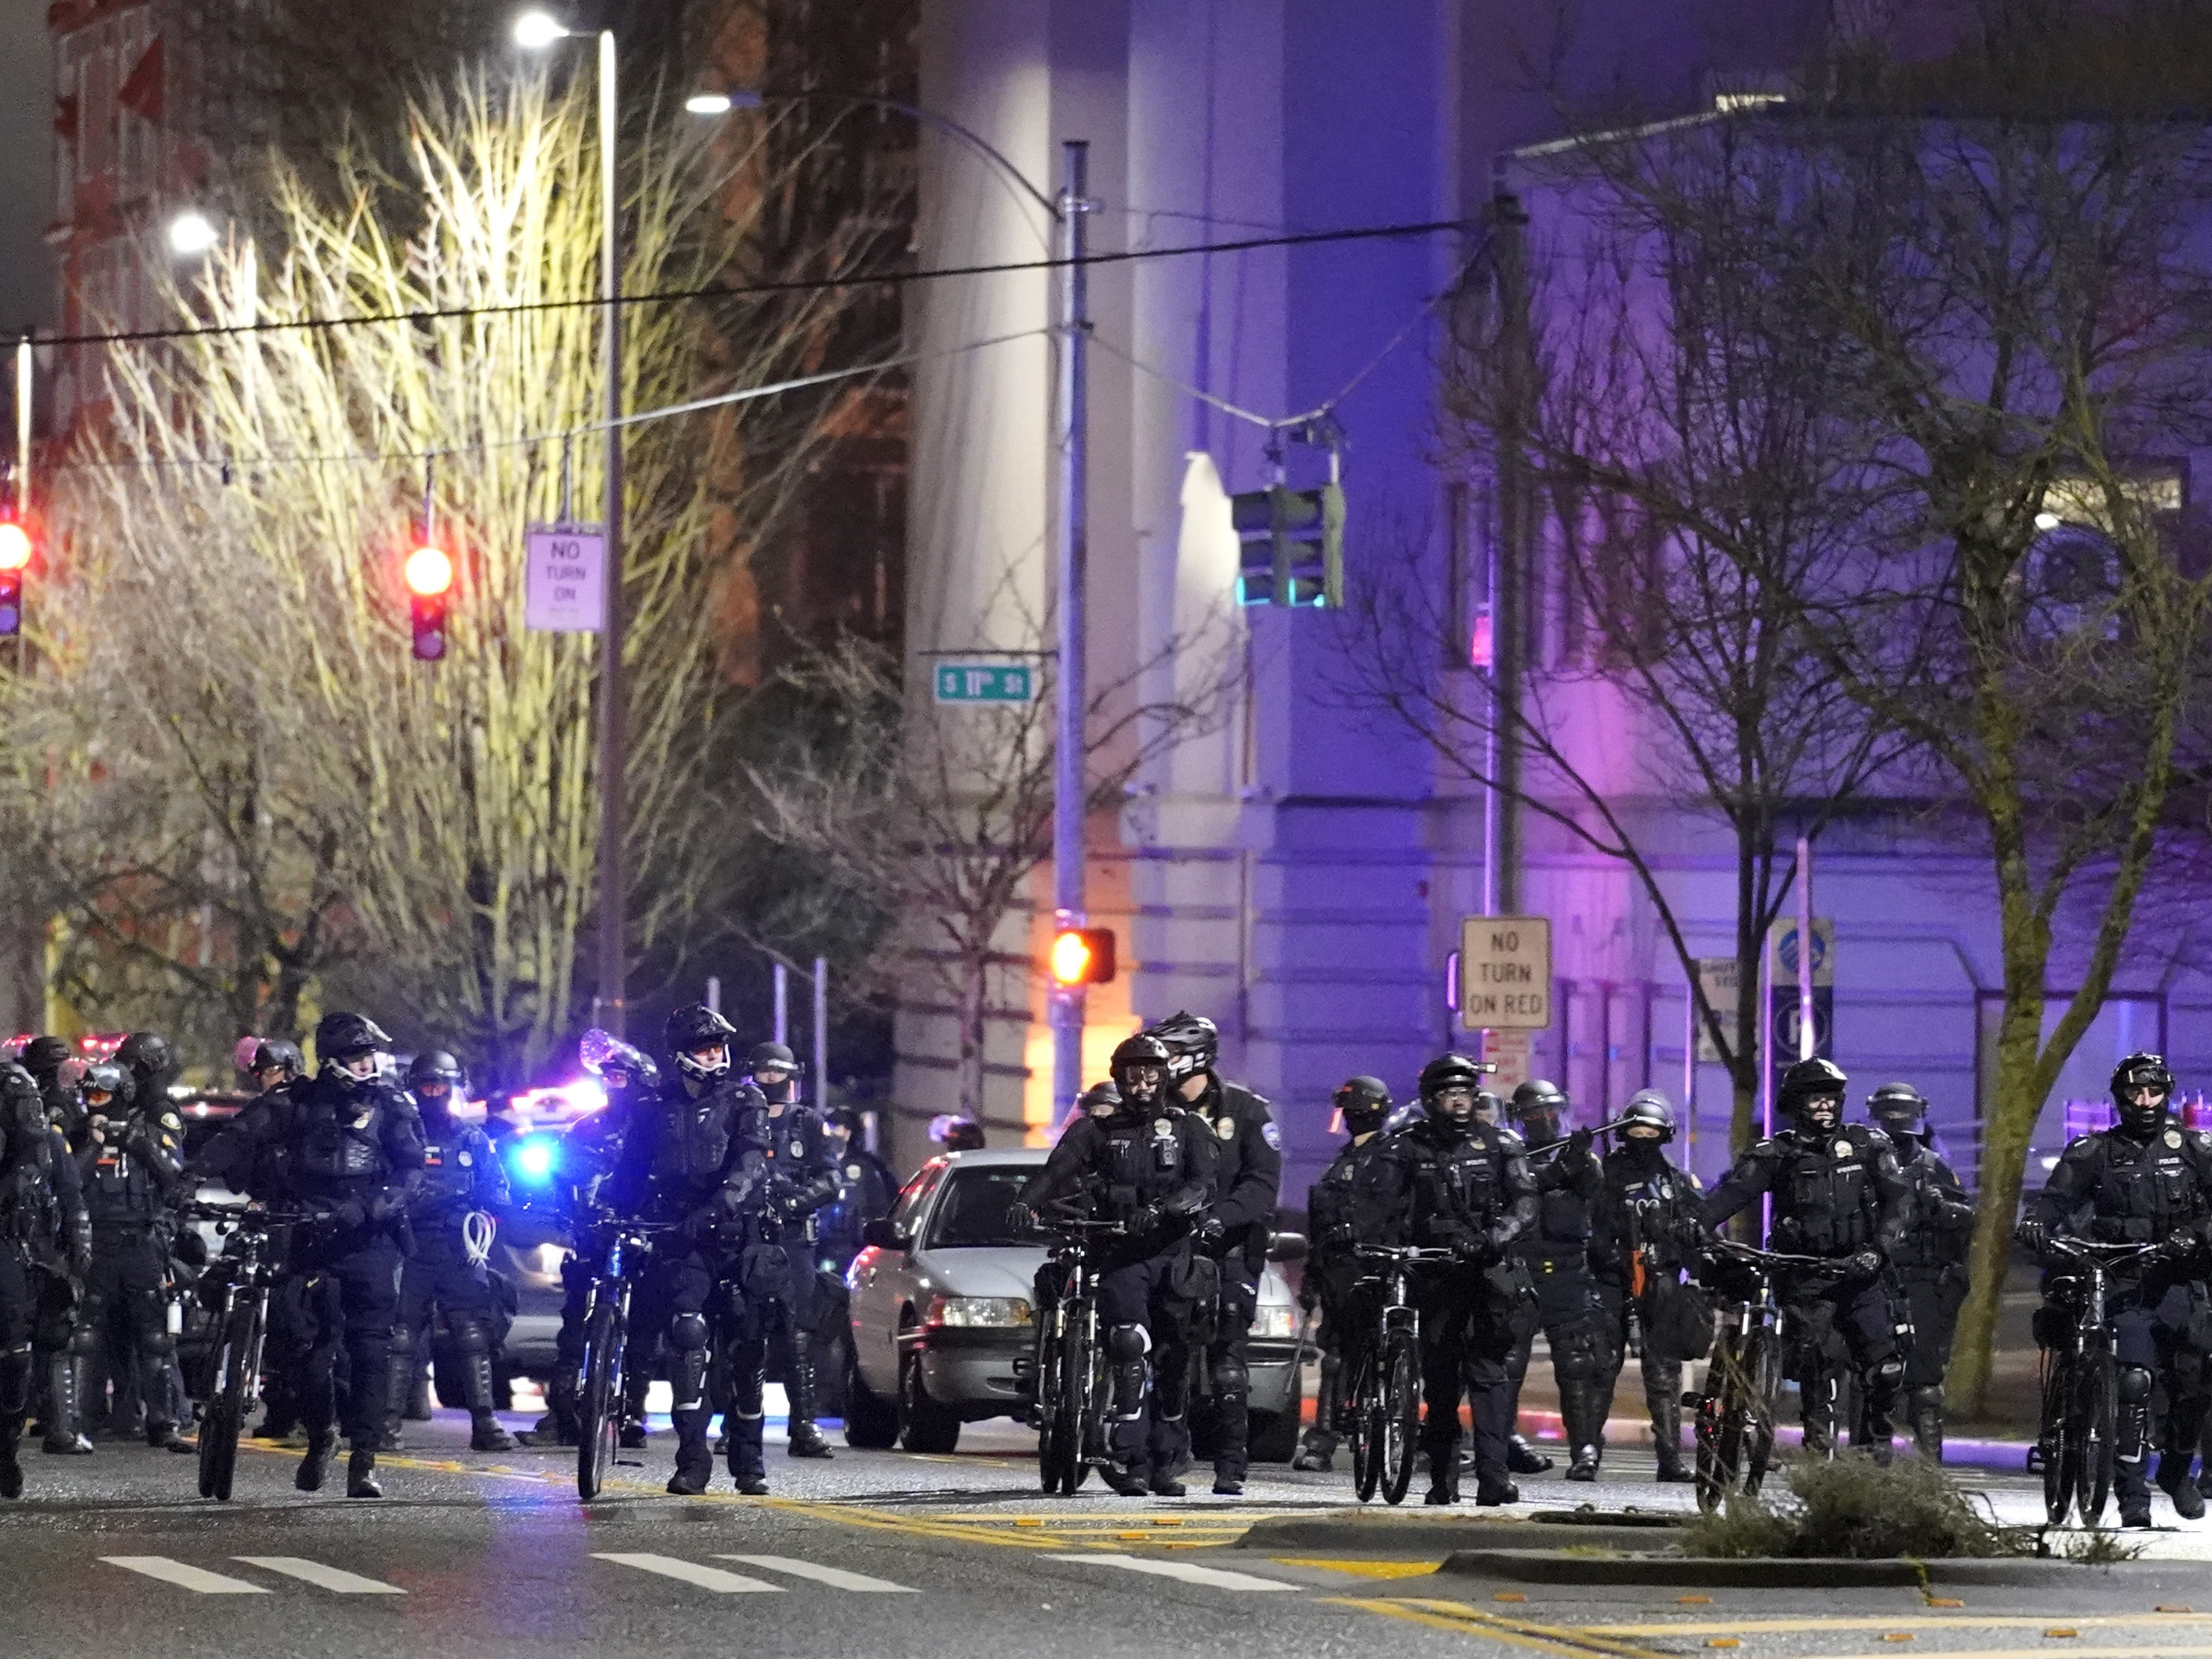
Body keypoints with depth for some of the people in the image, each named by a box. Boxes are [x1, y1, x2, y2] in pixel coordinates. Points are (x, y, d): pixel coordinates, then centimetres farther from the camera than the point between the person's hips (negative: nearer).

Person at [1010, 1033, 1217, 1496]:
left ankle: (1167, 1464, 15)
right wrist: (1026, 1202, -27)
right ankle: (1131, 1461, -24)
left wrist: (1163, 1210, -27)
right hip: (1120, 1254, -1)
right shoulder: (1097, 1131, 10)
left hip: (1173, 1253, 1)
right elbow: (1058, 1171, -5)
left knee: (1172, 1361, 4)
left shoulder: (1188, 1129, 9)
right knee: (1130, 1345, -20)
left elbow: (1203, 1186, -8)